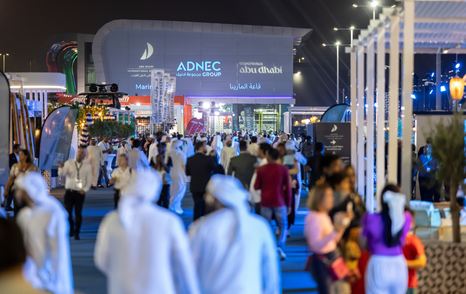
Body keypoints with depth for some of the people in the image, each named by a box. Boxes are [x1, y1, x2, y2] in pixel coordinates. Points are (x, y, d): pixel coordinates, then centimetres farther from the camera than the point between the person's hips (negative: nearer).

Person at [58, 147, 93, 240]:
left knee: (78, 213, 1)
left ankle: (76, 233, 13)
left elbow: (89, 180, 6)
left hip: (80, 193, 0)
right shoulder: (69, 163, 1)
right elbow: (61, 174, -9)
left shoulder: (87, 166, 3)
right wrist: (61, 168, -29)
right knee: (67, 212, 0)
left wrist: (85, 189, -7)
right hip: (69, 191, 0)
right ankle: (71, 230, 22)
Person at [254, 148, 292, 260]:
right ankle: (280, 246, -15)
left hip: (265, 202, 1)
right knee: (283, 226, 7)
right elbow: (288, 188, -2)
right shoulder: (283, 169, -3)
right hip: (279, 202, -1)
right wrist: (289, 204, 4)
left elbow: (256, 186, 4)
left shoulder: (261, 169, -1)